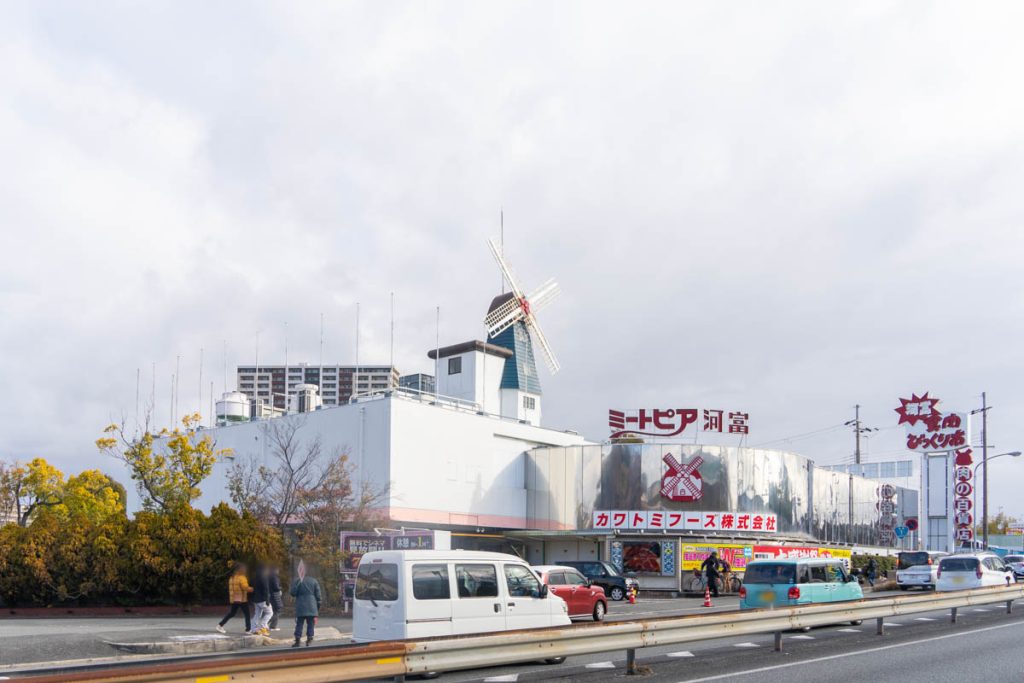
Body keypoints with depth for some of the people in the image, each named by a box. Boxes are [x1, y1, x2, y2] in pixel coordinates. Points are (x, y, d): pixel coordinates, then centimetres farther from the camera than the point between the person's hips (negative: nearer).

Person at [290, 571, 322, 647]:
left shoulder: (298, 581, -3)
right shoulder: (314, 581, 5)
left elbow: (293, 593, -8)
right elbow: (318, 595, 5)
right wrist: (318, 607, 12)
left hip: (301, 607, -1)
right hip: (312, 607, 2)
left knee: (299, 624, 3)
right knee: (310, 624, 6)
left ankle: (297, 641, 1)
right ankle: (309, 640, 1)